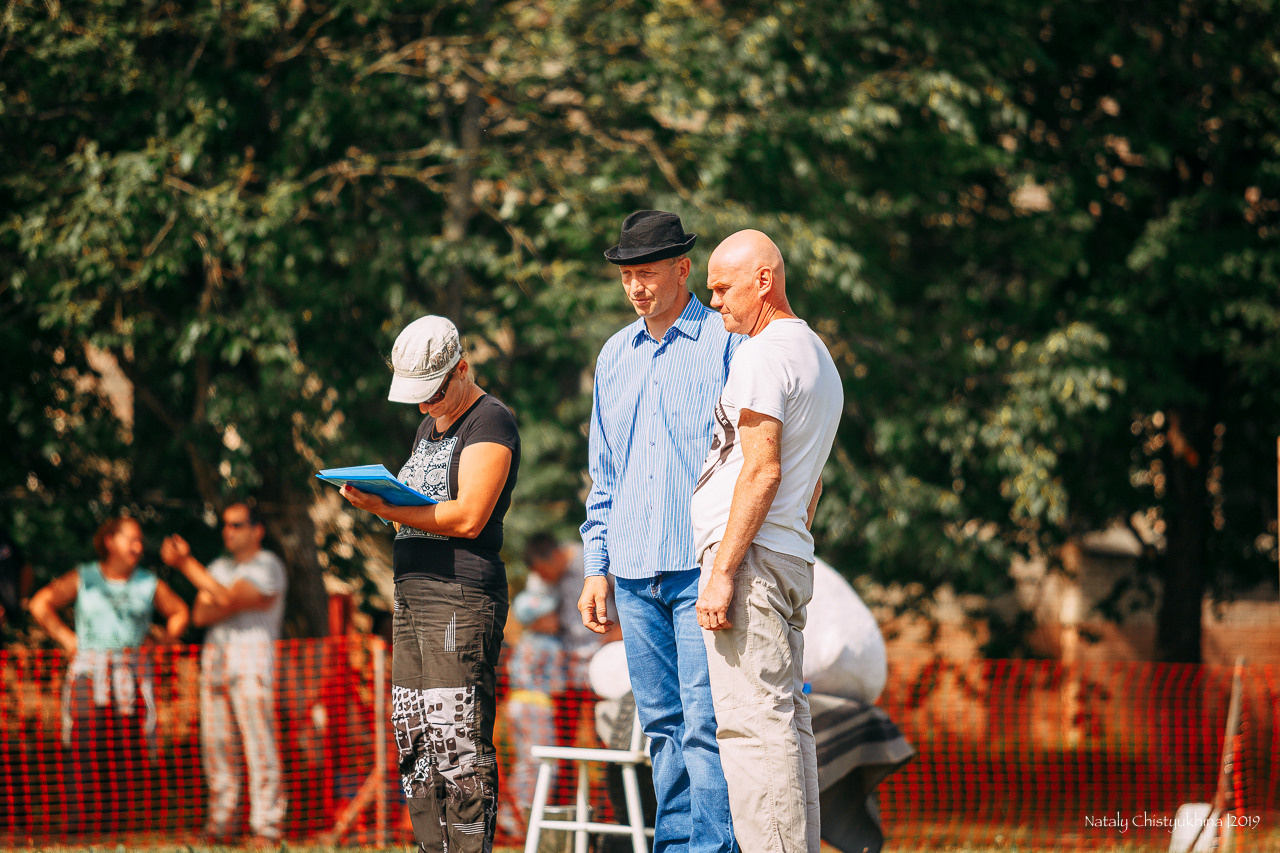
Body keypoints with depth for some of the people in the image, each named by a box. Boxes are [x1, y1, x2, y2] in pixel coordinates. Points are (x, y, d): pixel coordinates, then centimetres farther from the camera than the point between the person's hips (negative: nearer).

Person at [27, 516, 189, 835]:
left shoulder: (148, 584, 12)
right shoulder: (83, 578, 7)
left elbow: (180, 612, 25)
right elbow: (40, 605, 8)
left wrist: (162, 642, 12)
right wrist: (68, 639, 2)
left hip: (133, 676, 2)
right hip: (89, 677, -2)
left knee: (133, 756, -6)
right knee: (87, 756, -9)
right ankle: (84, 831, -8)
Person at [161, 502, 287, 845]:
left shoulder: (267, 566, -1)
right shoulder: (219, 567, 19)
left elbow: (227, 599, -13)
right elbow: (200, 614, 6)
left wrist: (187, 565, -11)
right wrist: (238, 604, -10)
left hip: (252, 663, -6)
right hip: (214, 661, 6)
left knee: (258, 744, -11)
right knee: (216, 745, 3)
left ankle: (267, 827, -11)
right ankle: (219, 825, 9)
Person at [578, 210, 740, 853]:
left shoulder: (725, 343, -2)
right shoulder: (614, 356, 17)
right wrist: (596, 568, 15)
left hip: (702, 565, -6)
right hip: (634, 571, 6)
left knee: (705, 725, -11)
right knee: (662, 725, 8)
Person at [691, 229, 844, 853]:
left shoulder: (762, 356, -11)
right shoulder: (818, 357, 22)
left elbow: (762, 469, -19)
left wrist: (722, 572, -20)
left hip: (749, 556, -10)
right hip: (792, 558, 10)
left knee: (753, 723, -13)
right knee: (786, 722, 9)